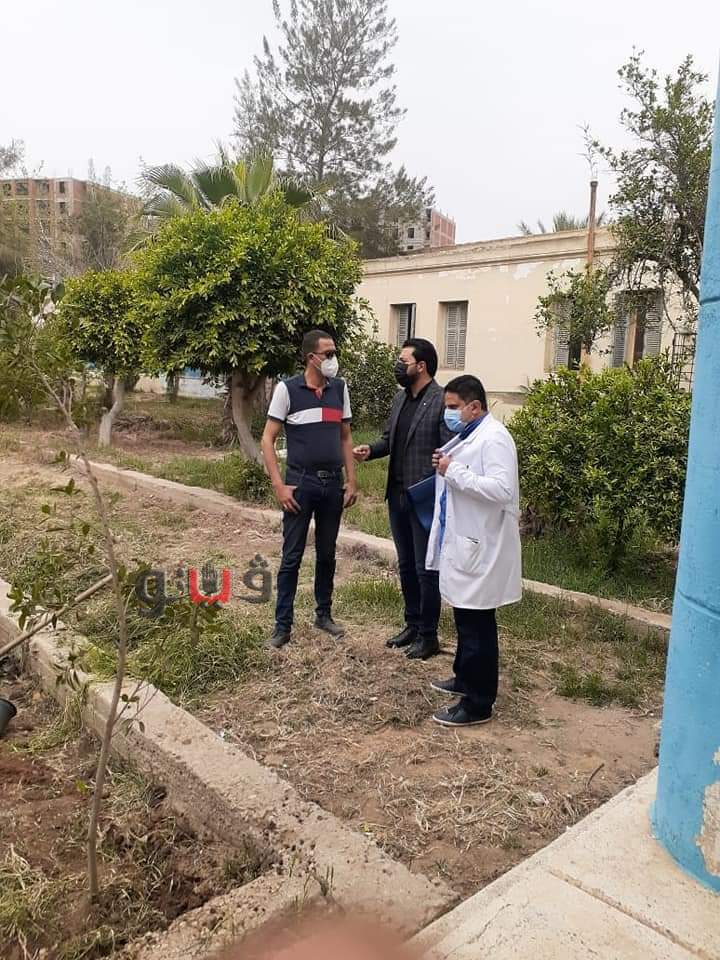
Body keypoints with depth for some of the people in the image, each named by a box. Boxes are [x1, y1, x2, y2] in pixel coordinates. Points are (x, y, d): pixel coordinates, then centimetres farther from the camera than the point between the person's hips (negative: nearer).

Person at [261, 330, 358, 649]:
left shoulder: (339, 388, 5)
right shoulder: (287, 389, -8)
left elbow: (345, 437, 11)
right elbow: (267, 439, -7)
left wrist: (351, 480, 5)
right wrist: (279, 485, -14)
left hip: (333, 483, 4)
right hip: (301, 483, -4)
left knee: (326, 553, 14)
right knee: (292, 556, 2)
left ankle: (323, 614, 29)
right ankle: (282, 624, 13)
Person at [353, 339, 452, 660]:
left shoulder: (442, 400, -13)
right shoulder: (400, 398, 11)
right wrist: (370, 449, 0)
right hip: (397, 495, 8)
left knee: (426, 569, 4)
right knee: (406, 565, 17)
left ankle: (428, 635, 18)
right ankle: (412, 624, 32)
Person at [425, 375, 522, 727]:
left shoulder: (493, 438, -17)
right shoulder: (467, 437, 13)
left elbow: (502, 489, -28)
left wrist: (454, 471, -22)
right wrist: (447, 467, 3)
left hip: (481, 549, -10)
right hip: (463, 544, 10)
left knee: (478, 626, -1)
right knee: (465, 621, 21)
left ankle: (478, 704, 10)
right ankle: (465, 678, 37)